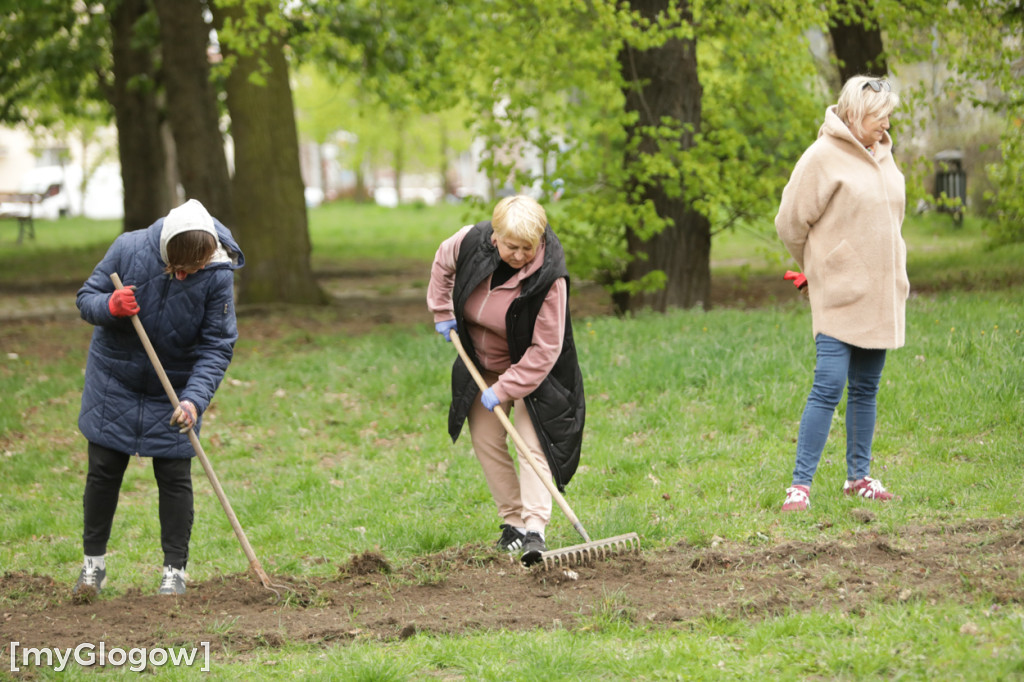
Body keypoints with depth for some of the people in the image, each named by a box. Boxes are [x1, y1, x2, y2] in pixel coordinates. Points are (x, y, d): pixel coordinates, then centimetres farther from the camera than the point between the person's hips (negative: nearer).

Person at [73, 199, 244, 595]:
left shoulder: (218, 276, -20)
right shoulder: (129, 249, -19)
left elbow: (217, 347, -17)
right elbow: (86, 299, -8)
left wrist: (194, 399, -30)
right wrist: (111, 306, -32)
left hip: (176, 389, -1)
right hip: (115, 380, 1)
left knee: (174, 475, -1)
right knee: (104, 470, 5)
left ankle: (175, 570, 11)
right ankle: (93, 562, 20)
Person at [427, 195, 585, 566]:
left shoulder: (549, 278, -32)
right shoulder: (472, 241, -21)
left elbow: (544, 349, -27)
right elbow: (443, 262, 7)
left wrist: (504, 389, -27)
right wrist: (442, 310, 4)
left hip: (531, 369, -5)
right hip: (480, 364, 5)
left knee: (532, 442, -16)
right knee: (487, 442, 5)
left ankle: (534, 529, -23)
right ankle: (512, 521, 15)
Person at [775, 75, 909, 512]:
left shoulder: (882, 156, 12)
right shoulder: (823, 157, -11)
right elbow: (790, 222, -7)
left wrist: (895, 279, 17)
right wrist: (817, 269, 6)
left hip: (881, 296, 7)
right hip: (839, 297, -7)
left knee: (866, 390, 12)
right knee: (828, 389, -12)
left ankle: (859, 476, 20)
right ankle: (800, 484, -9)